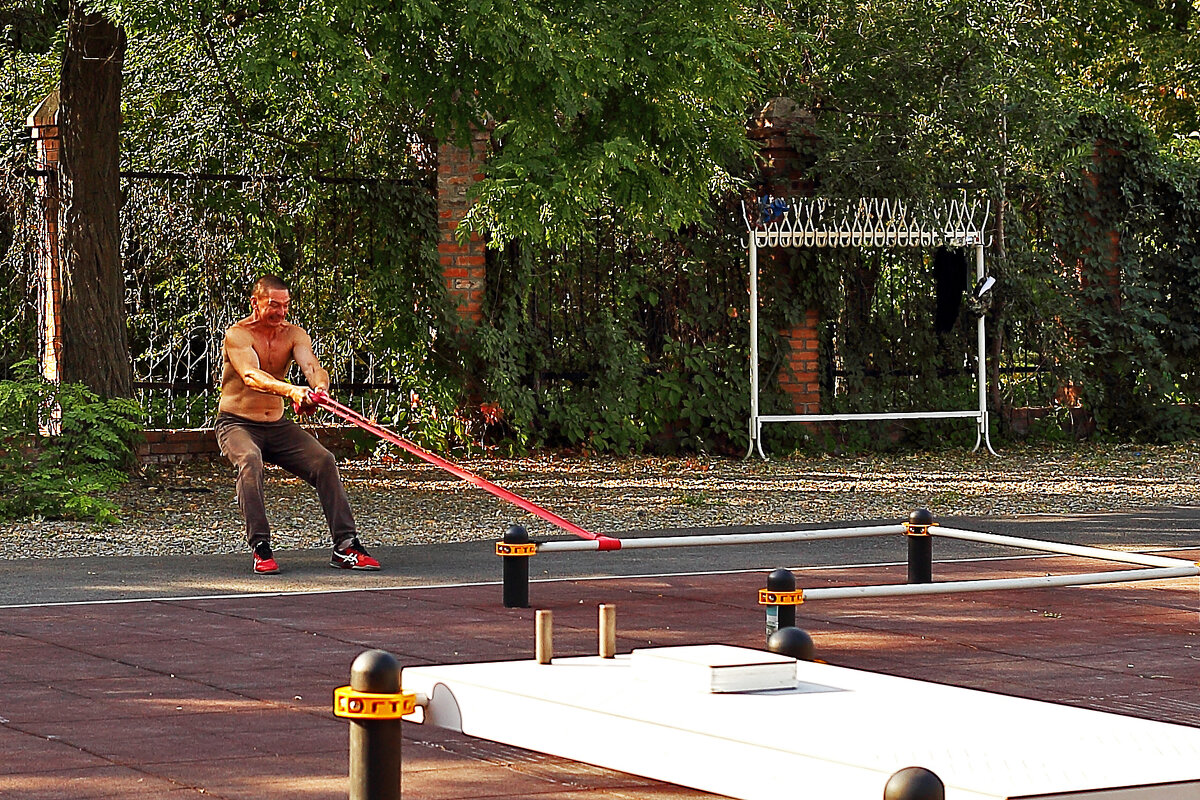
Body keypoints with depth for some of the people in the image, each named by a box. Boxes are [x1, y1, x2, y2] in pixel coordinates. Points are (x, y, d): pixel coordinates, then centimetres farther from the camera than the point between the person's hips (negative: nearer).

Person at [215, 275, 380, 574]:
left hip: (277, 426, 5)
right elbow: (251, 376, -33)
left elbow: (312, 367, -17)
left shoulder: (293, 334, 1)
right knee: (250, 461, -35)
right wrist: (291, 391, -52)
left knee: (324, 461, -13)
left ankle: (345, 547, -9)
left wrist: (319, 388, -43)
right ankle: (260, 548, -33)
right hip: (237, 424, -5)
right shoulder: (238, 335, -14)